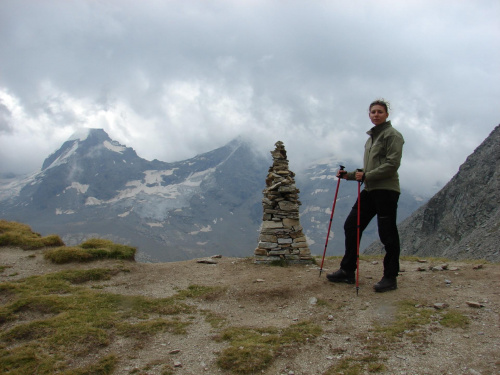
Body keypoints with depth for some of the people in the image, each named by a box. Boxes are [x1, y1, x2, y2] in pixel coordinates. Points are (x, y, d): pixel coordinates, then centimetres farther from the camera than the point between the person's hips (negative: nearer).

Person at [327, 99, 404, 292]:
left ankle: (390, 278, 8)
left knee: (387, 234, -3)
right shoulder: (371, 137, 22)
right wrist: (348, 175, 15)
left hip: (386, 190, -9)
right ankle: (347, 271, 12)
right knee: (351, 226, 5)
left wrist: (366, 176, -19)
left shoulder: (392, 135, -3)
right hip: (370, 190, 9)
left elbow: (392, 165, -15)